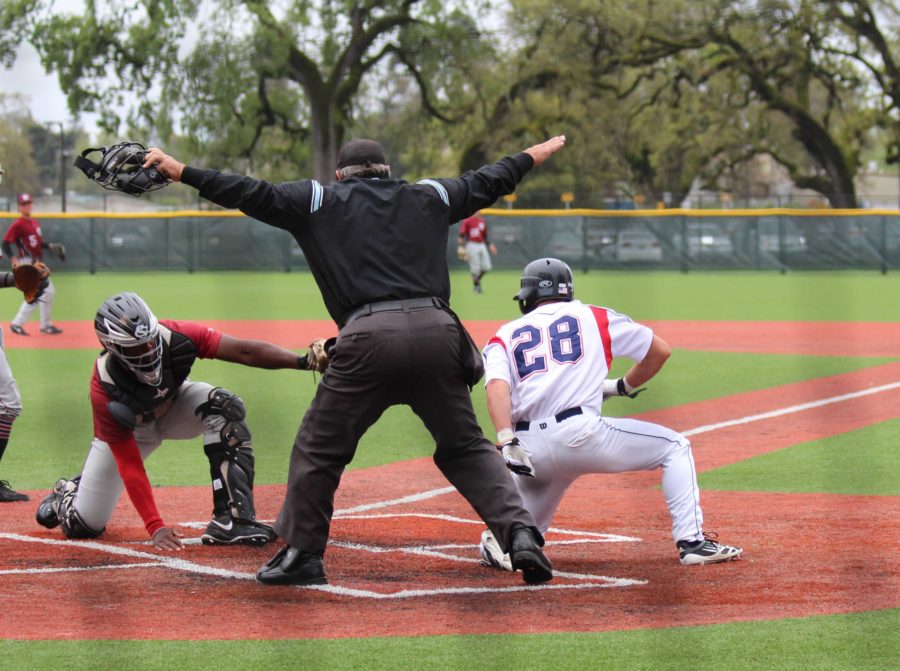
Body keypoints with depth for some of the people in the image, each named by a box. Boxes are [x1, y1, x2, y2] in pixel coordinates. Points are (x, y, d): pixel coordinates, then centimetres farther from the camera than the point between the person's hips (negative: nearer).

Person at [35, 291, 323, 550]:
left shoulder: (175, 337, -34)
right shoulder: (105, 390, -37)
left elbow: (243, 351, -38)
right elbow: (129, 464, -33)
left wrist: (302, 361, -52)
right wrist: (155, 527, -39)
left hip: (175, 406, 2)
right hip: (128, 429, -2)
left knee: (223, 406, -32)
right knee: (83, 526, -5)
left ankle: (231, 519, -32)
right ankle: (68, 492, 34)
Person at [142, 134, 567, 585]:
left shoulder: (320, 201, 17)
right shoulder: (426, 198, 25)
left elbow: (254, 195, 10)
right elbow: (486, 183, 37)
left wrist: (180, 172, 14)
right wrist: (537, 154, 53)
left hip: (368, 336, -3)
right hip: (437, 330, 3)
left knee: (320, 446, 12)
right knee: (466, 448, 13)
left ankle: (302, 552, 13)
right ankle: (519, 533, -2)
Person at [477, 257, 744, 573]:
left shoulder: (504, 336, 19)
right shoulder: (594, 317, 18)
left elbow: (497, 386, -2)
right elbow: (660, 350, 21)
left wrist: (507, 444, -15)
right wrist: (623, 387, 35)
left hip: (531, 451, 3)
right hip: (580, 434, -3)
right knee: (674, 446, 17)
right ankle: (692, 542, 4)